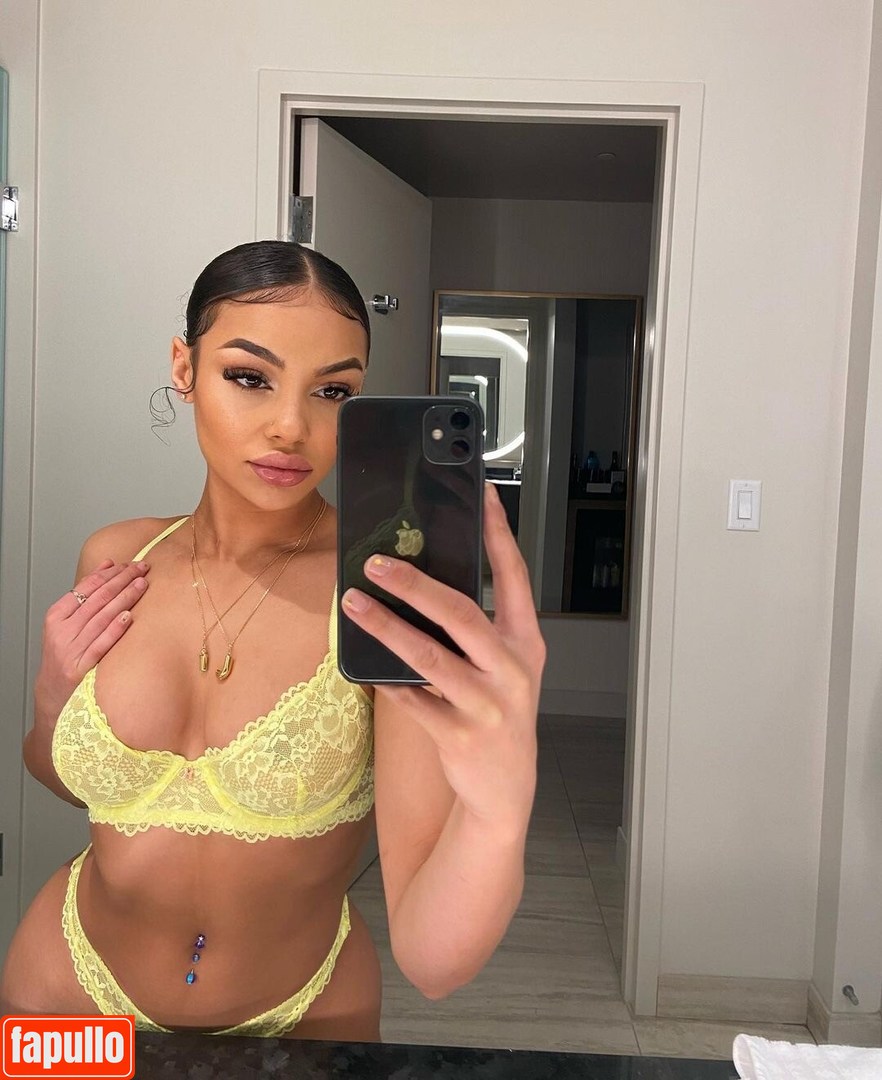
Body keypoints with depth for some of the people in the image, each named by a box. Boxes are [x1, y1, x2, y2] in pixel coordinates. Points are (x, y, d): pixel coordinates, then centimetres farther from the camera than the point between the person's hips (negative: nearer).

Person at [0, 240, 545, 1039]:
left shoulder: (393, 591, -24)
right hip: (71, 990, 3)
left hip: (300, 1022, -2)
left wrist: (500, 808, -50)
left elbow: (432, 959, -30)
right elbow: (78, 781, 7)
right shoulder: (116, 562, -11)